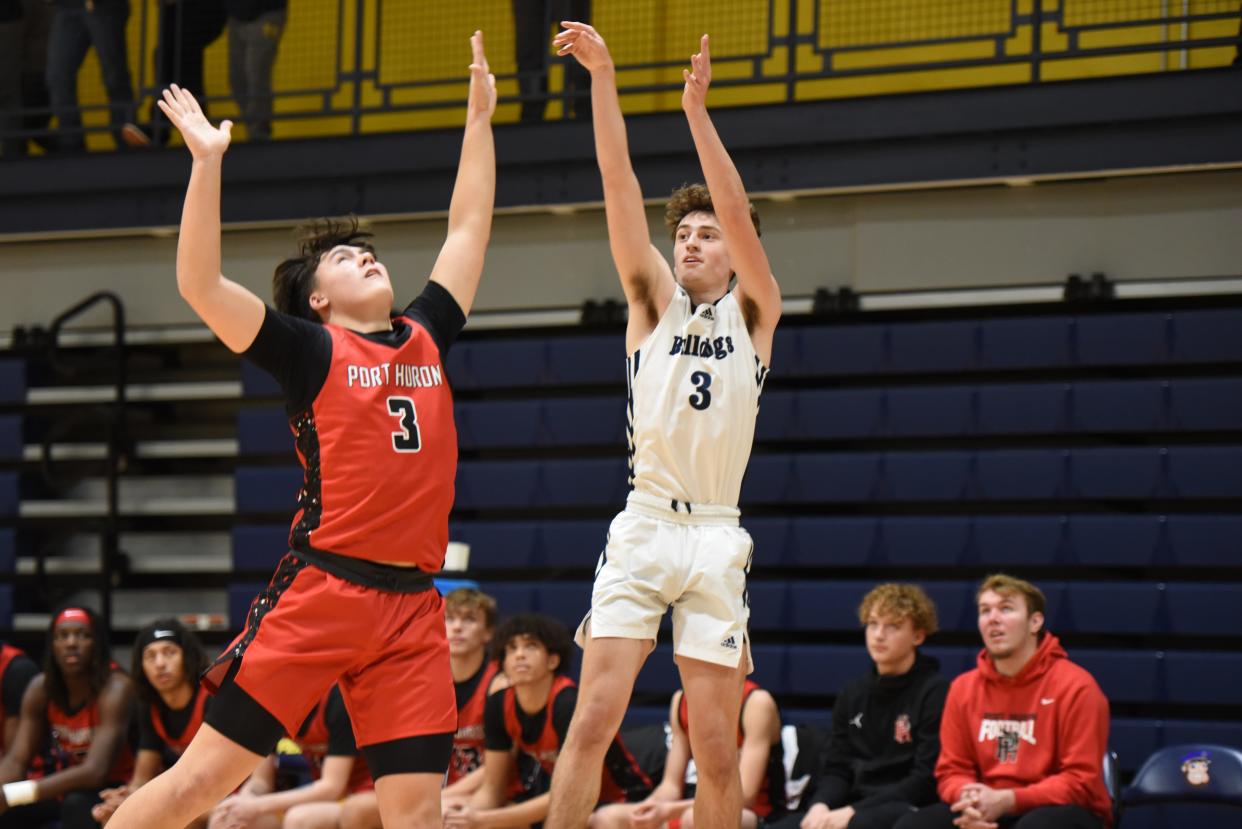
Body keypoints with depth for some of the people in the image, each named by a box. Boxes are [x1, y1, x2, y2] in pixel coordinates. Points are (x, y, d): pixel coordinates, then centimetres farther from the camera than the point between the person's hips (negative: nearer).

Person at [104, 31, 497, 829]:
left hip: (412, 605, 5)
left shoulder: (424, 337, 17)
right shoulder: (311, 351, 3)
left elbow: (468, 229, 28)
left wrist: (480, 117, 29)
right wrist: (208, 159, -11)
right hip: (319, 591, -5)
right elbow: (200, 284, -8)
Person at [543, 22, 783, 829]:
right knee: (594, 719, -10)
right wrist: (603, 80, -8)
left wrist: (697, 111, -14)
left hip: (715, 537, 0)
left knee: (717, 748, 0)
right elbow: (621, 192, 1)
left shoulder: (755, 312, 9)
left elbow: (739, 215, -6)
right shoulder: (655, 301, 12)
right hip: (643, 526, 1)